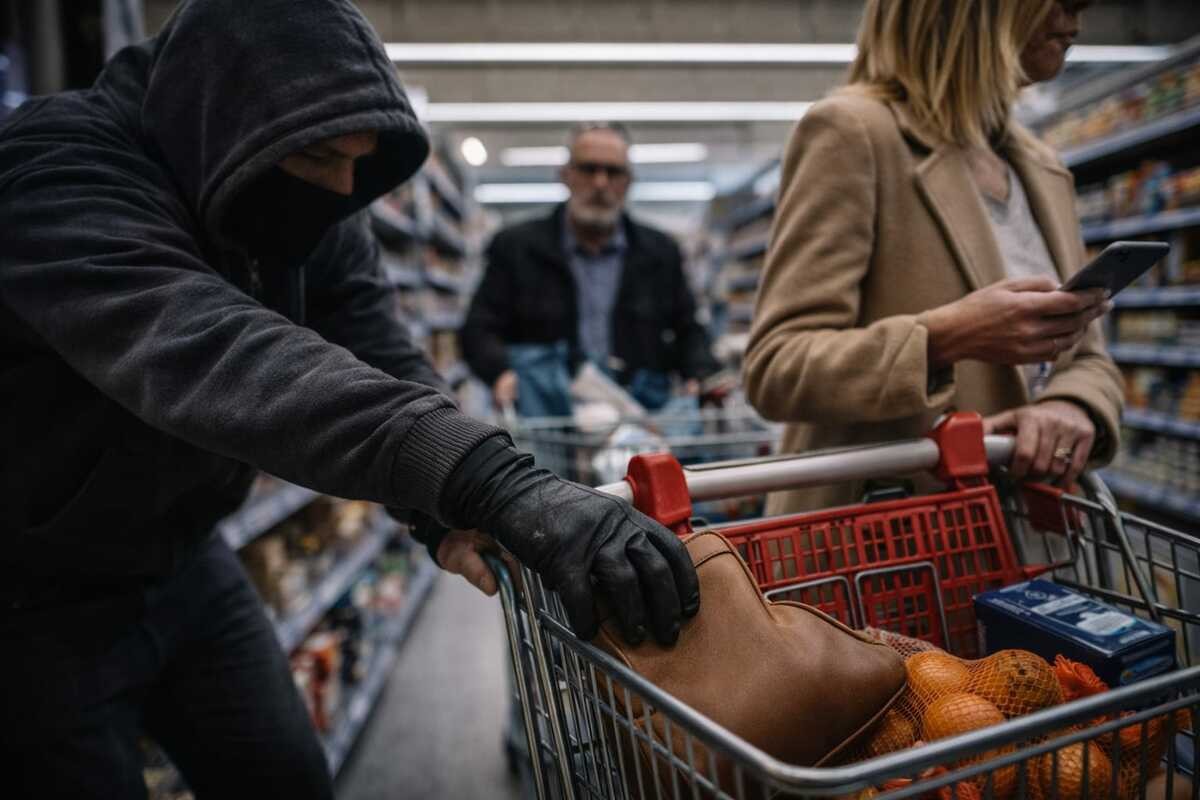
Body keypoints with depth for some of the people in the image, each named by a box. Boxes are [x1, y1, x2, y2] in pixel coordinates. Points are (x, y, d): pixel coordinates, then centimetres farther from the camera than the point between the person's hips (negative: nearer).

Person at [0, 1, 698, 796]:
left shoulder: (315, 213, -5)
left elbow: (383, 359, -15)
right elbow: (213, 351, -46)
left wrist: (455, 505, -33)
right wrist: (487, 479, -57)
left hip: (182, 558, 6)